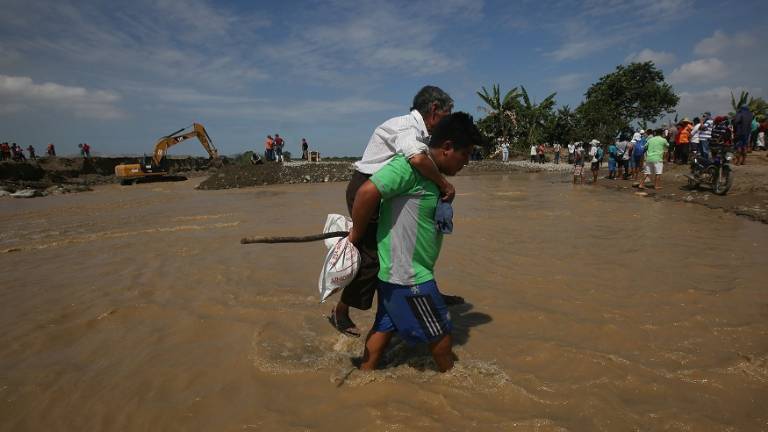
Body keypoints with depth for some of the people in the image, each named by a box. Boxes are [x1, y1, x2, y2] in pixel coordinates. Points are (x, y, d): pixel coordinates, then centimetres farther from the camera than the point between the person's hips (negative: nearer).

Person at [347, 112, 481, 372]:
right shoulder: (411, 164, -21)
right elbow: (368, 191, -29)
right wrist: (357, 233, -18)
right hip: (407, 275, -9)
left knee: (386, 326, 21)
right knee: (439, 332, 10)